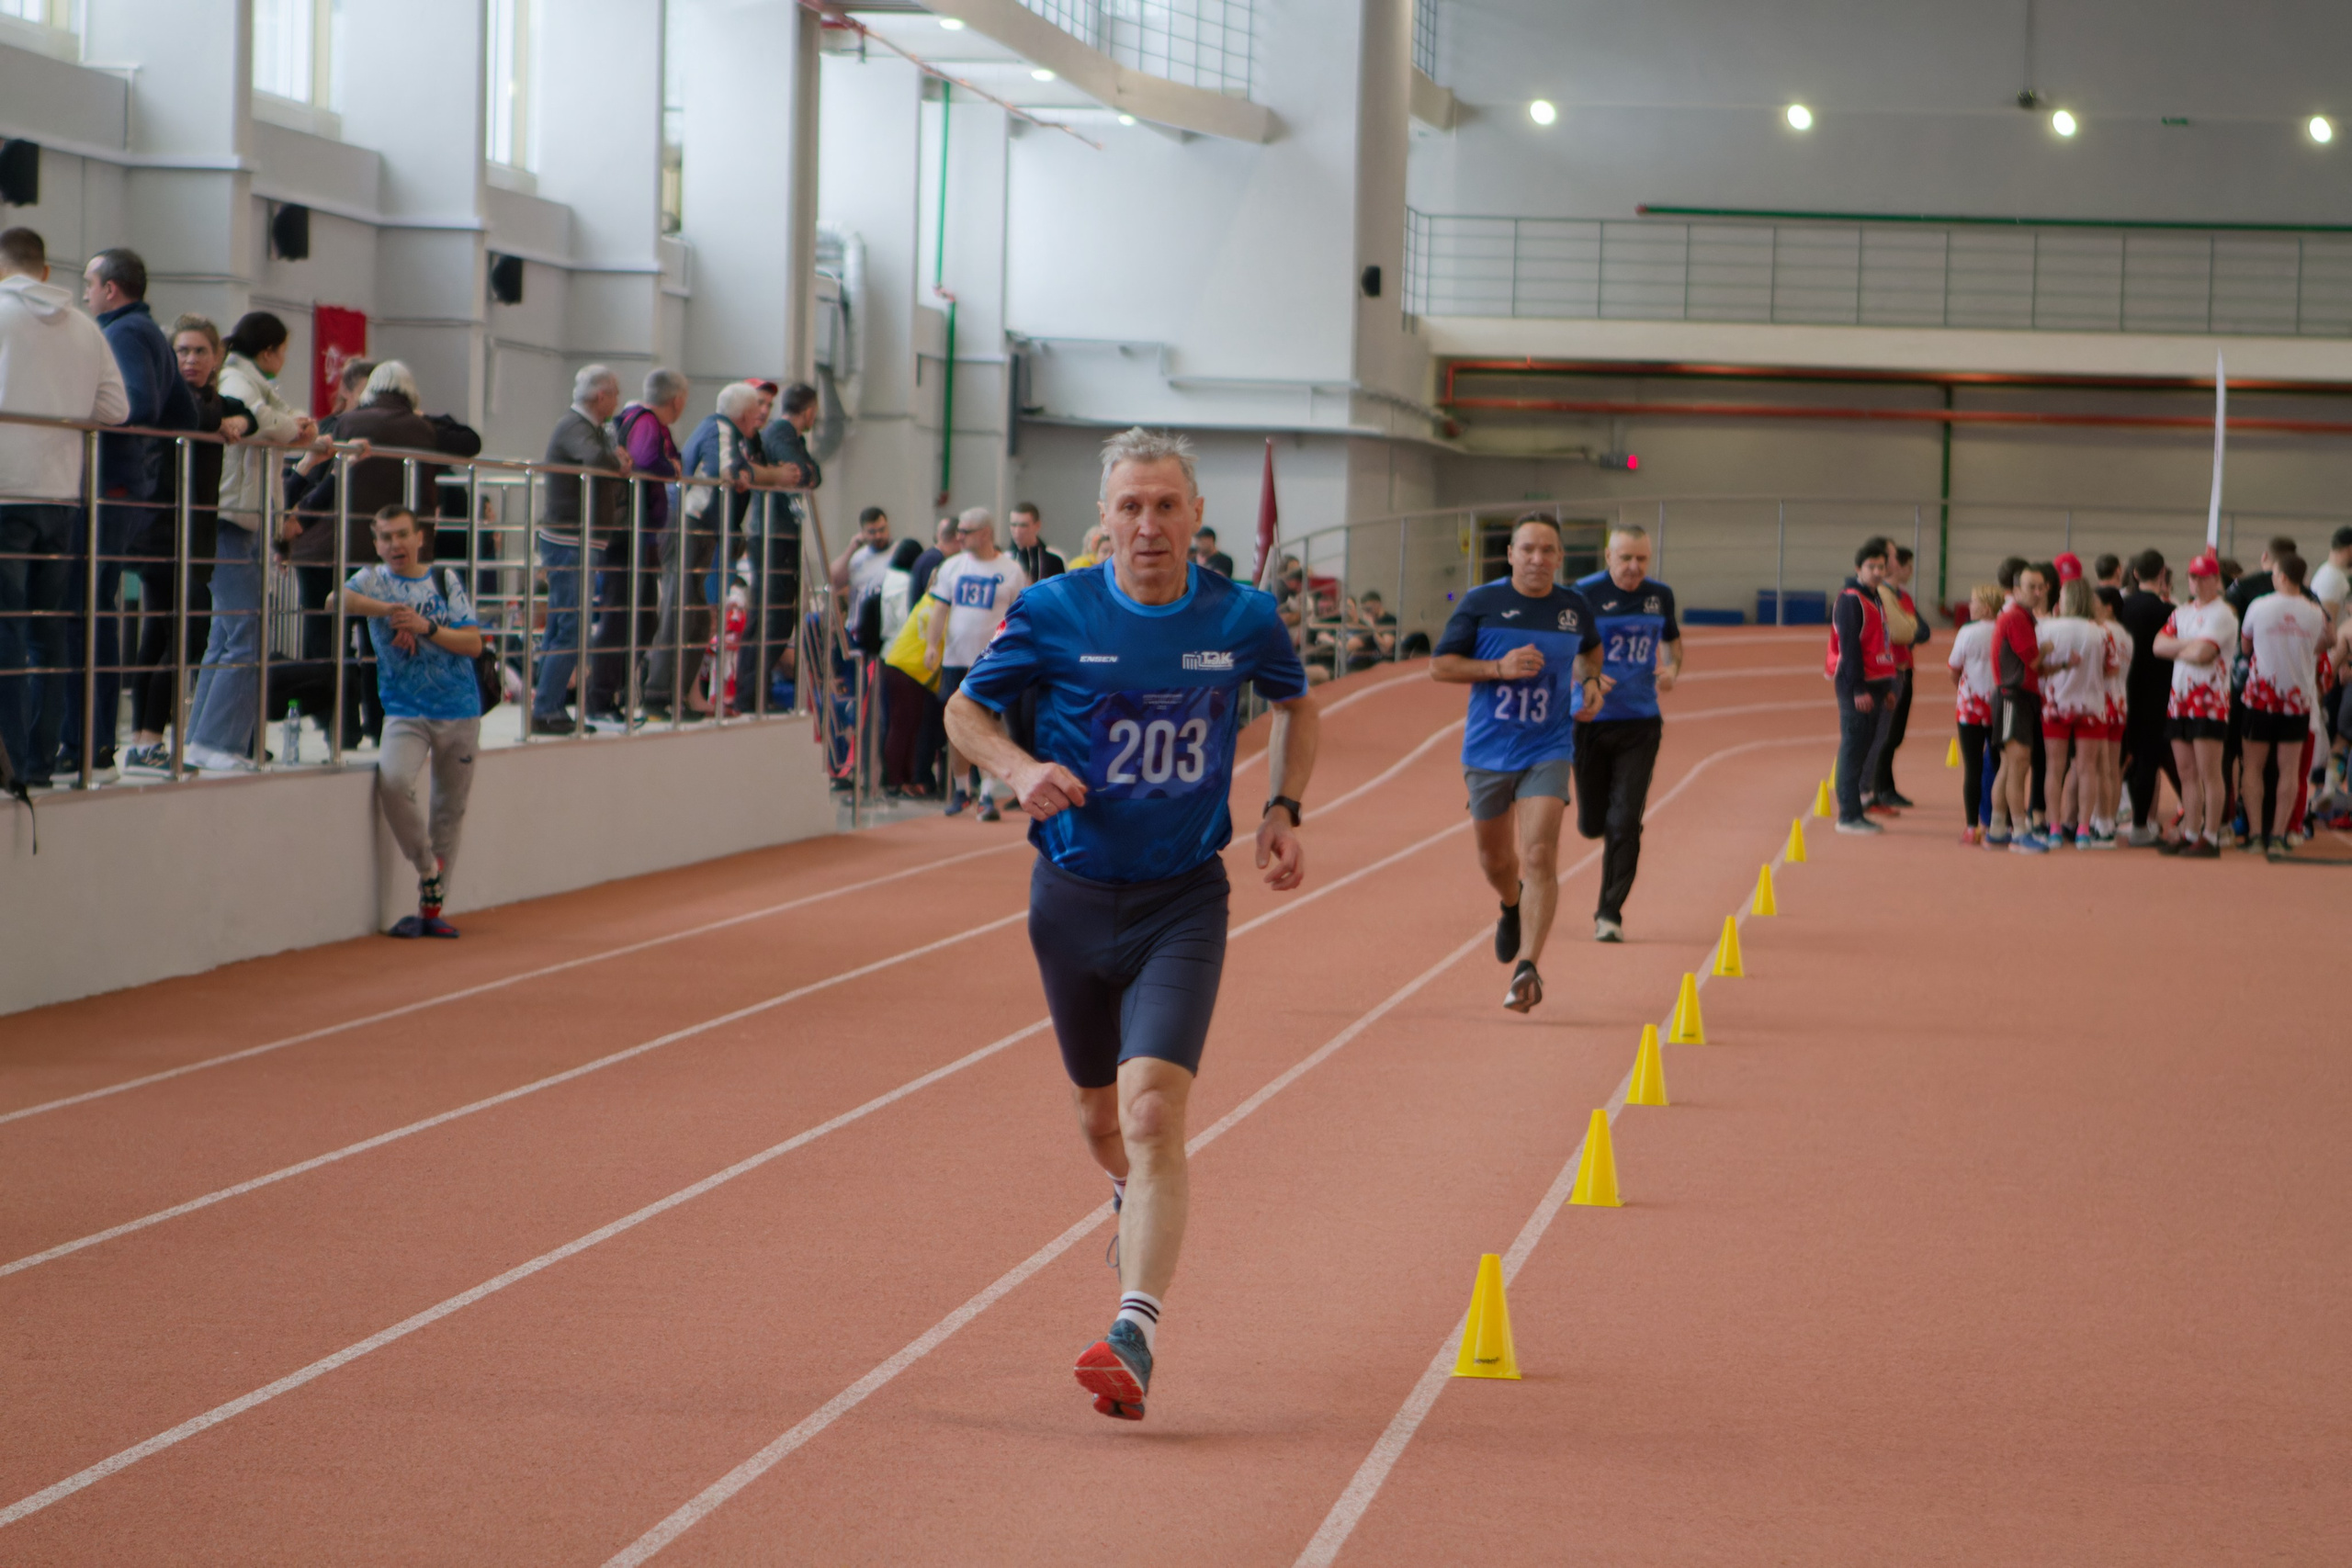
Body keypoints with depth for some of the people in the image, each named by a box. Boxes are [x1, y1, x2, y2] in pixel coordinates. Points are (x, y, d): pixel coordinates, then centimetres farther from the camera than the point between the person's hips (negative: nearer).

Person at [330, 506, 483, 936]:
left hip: (459, 711, 2)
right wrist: (389, 610, -22)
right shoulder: (374, 581, 4)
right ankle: (427, 869, -4)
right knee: (392, 781, -27)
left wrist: (425, 627, -14)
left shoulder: (446, 580, 7)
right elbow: (338, 600, -18)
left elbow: (473, 643, -1)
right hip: (405, 712, -2)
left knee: (451, 807, 4)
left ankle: (432, 907, 15)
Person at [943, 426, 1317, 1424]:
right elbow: (965, 710, 5)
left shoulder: (1242, 619, -4)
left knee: (1153, 1110, -19)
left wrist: (1284, 810, 6)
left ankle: (1135, 1338, -25)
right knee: (1100, 1117, 16)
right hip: (1072, 894, 2)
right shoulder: (1053, 614, -8)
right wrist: (1019, 770, -14)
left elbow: (1296, 703, 17)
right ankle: (1136, 1203, 53)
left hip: (1183, 901, -2)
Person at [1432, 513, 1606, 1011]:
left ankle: (1527, 968, -20)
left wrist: (1591, 682, 4)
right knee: (1495, 858, 16)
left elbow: (1591, 649, 25)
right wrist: (1498, 668, -18)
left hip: (1548, 750, 0)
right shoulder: (1481, 603, -6)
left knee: (1539, 857, -17)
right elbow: (1439, 666, -5)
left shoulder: (1575, 606, 2)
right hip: (1488, 751, 1)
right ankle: (1512, 907, 52)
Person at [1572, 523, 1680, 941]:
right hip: (1592, 720, -1)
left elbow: (1672, 641, 20)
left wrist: (1672, 669, -2)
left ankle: (1609, 913, 0)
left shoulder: (1660, 595, 3)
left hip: (1641, 722, 1)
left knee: (1625, 822, -8)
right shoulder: (1585, 594, -8)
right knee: (1592, 824, 8)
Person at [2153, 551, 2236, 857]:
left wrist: (2176, 649, -1)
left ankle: (2211, 838, -6)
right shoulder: (2182, 613, 17)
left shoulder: (2222, 614, -7)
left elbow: (2201, 653, -19)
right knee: (2187, 772, 10)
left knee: (2209, 773, -7)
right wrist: (2190, 645, -9)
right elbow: (2159, 645, 4)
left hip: (2209, 700, -8)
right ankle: (2189, 834, 15)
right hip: (2179, 700, 8)